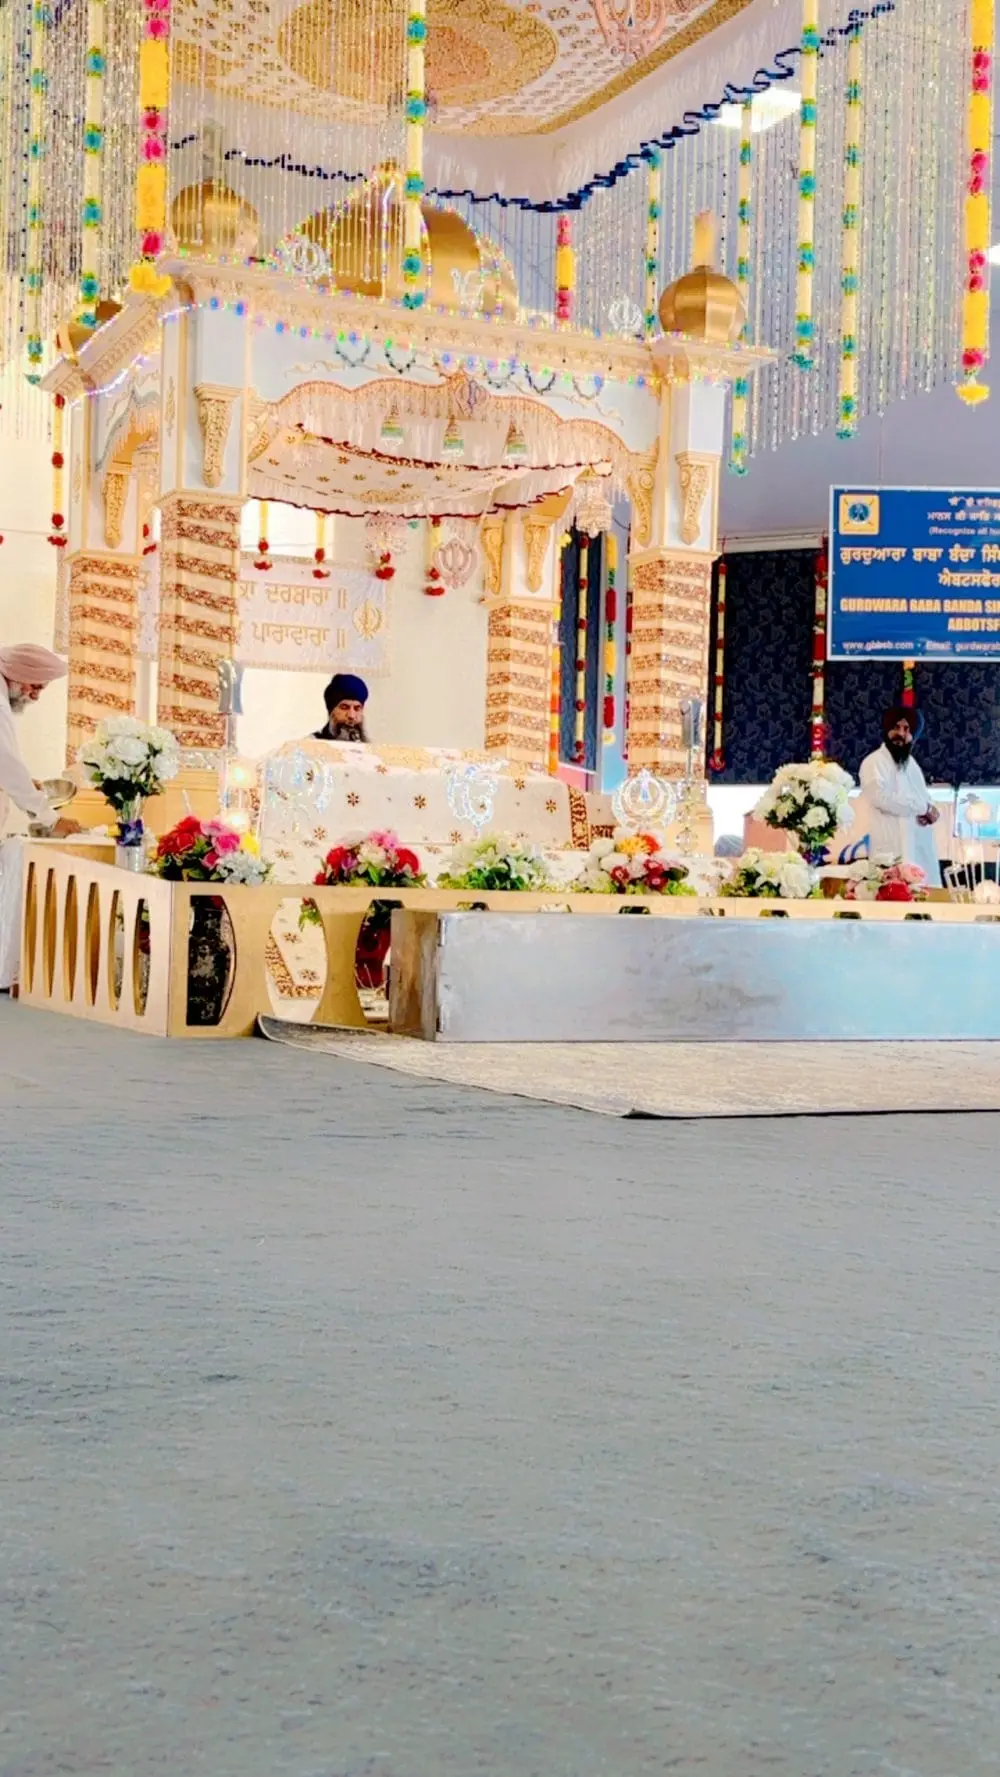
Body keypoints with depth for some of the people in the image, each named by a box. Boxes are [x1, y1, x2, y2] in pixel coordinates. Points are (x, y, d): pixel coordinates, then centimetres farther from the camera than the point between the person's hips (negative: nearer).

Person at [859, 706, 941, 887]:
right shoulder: (874, 762, -5)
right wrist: (924, 808, -13)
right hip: (893, 848, -8)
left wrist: (930, 811, -3)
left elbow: (923, 796, 23)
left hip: (920, 845, 8)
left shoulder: (910, 762, 22)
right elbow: (882, 797, -20)